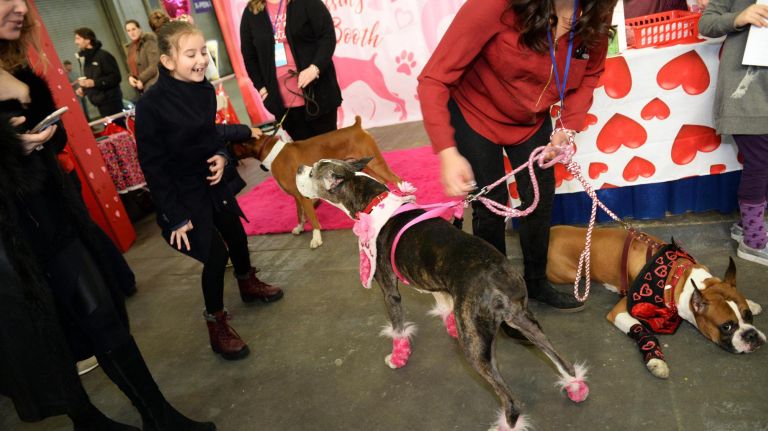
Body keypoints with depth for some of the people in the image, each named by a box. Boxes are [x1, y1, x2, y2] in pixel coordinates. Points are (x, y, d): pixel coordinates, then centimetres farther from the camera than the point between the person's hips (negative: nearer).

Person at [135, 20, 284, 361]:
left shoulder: (205, 90, -6)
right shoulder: (151, 106, -23)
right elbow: (153, 166, -18)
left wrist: (220, 156, -9)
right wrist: (175, 216, -17)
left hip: (212, 181, 6)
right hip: (182, 193, -6)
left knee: (236, 235, 19)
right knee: (216, 255, -4)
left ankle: (248, 284, 48)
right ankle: (216, 324, 18)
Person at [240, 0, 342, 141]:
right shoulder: (250, 12, 8)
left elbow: (328, 36, -8)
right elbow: (249, 55, 13)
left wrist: (315, 68, -21)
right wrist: (261, 86, 4)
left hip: (317, 91, -2)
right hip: (281, 100, 3)